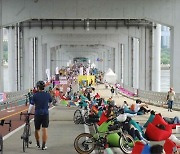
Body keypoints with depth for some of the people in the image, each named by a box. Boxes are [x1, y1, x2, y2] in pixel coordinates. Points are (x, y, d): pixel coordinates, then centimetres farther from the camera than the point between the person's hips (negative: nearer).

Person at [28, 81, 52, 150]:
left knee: (37, 130, 15)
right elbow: (50, 101, 20)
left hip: (37, 114, -1)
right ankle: (43, 146, -2)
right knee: (44, 130, 0)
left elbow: (31, 105, -7)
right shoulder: (47, 95, 2)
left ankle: (38, 144, 27)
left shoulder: (35, 95, -5)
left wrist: (28, 113, 2)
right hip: (45, 114, 1)